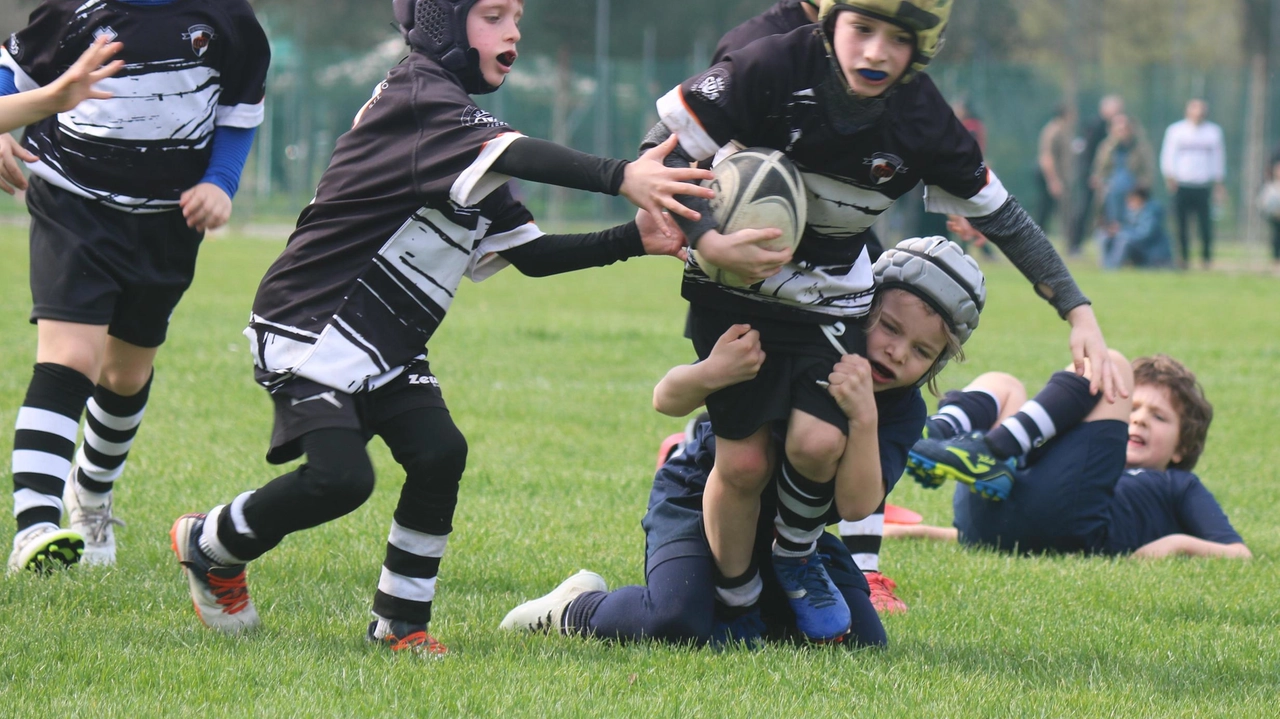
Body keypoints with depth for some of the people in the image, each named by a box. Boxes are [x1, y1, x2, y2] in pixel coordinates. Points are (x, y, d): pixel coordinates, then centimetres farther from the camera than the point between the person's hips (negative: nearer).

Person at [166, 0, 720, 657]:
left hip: (387, 350, 8)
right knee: (340, 477, -21)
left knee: (439, 454, -13)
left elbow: (531, 253, 11)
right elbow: (504, 154, -35)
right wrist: (620, 177, -46)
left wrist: (634, 239, -4)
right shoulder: (416, 94, -14)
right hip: (310, 327, -8)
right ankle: (208, 543, 6)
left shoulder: (456, 119, 14)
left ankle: (400, 622, 0)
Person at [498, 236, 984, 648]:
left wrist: (864, 419, -44)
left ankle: (752, 609, 16)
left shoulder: (903, 412, -14)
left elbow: (856, 505, -29)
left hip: (789, 530, 5)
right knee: (676, 621, -31)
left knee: (859, 640, -13)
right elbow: (666, 400, -24)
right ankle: (576, 608, 1)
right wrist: (711, 373, -47)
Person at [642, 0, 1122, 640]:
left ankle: (796, 558, 13)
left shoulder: (923, 122, -15)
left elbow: (1004, 220, -3)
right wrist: (707, 241, -33)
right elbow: (661, 149, -19)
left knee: (817, 443, -18)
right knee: (742, 462, -8)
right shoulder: (774, 69, -25)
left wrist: (1078, 313, -8)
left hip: (829, 298, 2)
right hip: (733, 283, -2)